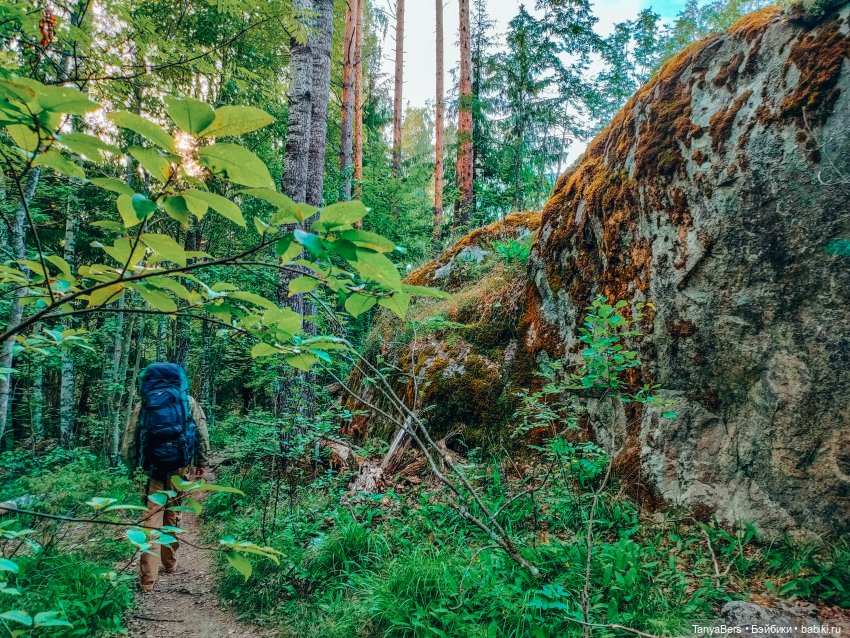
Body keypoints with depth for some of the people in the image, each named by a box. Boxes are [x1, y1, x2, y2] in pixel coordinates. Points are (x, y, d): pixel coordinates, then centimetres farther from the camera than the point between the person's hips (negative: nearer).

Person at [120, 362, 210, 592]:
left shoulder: (142, 405, 5)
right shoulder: (188, 402, 5)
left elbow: (128, 444, 2)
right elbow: (202, 434, 2)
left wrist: (134, 467, 14)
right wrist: (203, 463, 9)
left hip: (155, 470, -1)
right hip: (181, 469, 1)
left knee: (151, 521, 4)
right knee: (173, 517, 17)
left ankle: (147, 579, 2)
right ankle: (169, 563, 30)